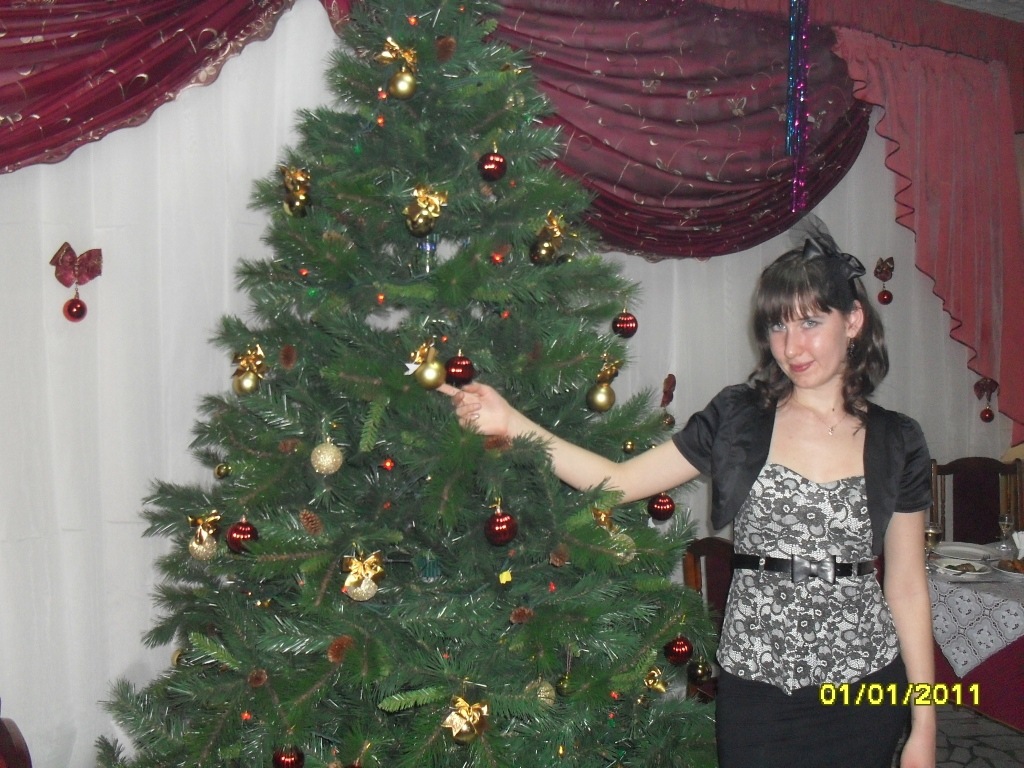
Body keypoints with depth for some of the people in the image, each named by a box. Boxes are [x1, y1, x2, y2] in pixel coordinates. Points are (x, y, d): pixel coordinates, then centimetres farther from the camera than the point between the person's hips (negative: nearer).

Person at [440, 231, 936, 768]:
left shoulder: (897, 442, 0)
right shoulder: (737, 417, -2)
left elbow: (907, 587, 2)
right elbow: (619, 481, -5)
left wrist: (923, 724, 2)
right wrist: (512, 423, -15)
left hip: (864, 686, 1)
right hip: (755, 683, 0)